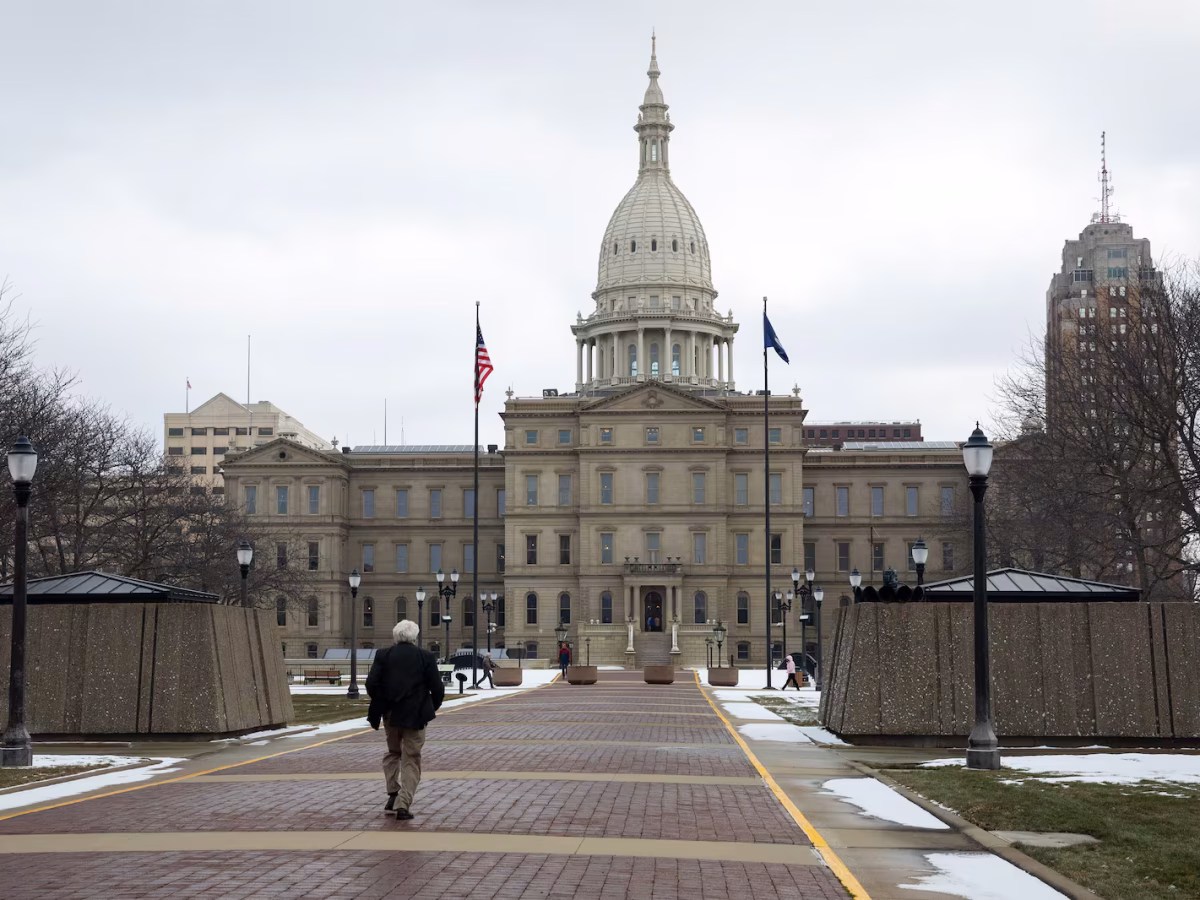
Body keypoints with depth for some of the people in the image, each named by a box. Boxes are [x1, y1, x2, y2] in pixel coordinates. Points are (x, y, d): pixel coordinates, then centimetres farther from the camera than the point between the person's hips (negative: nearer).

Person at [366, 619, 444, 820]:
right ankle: (403, 804, -2)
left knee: (393, 752, 24)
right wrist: (431, 708, 10)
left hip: (390, 714, 2)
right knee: (411, 759, 5)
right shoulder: (426, 657, -4)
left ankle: (393, 794, 14)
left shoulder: (383, 655, -1)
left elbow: (371, 683, -7)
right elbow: (437, 689, -6)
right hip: (415, 716, -2)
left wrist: (381, 704, 8)